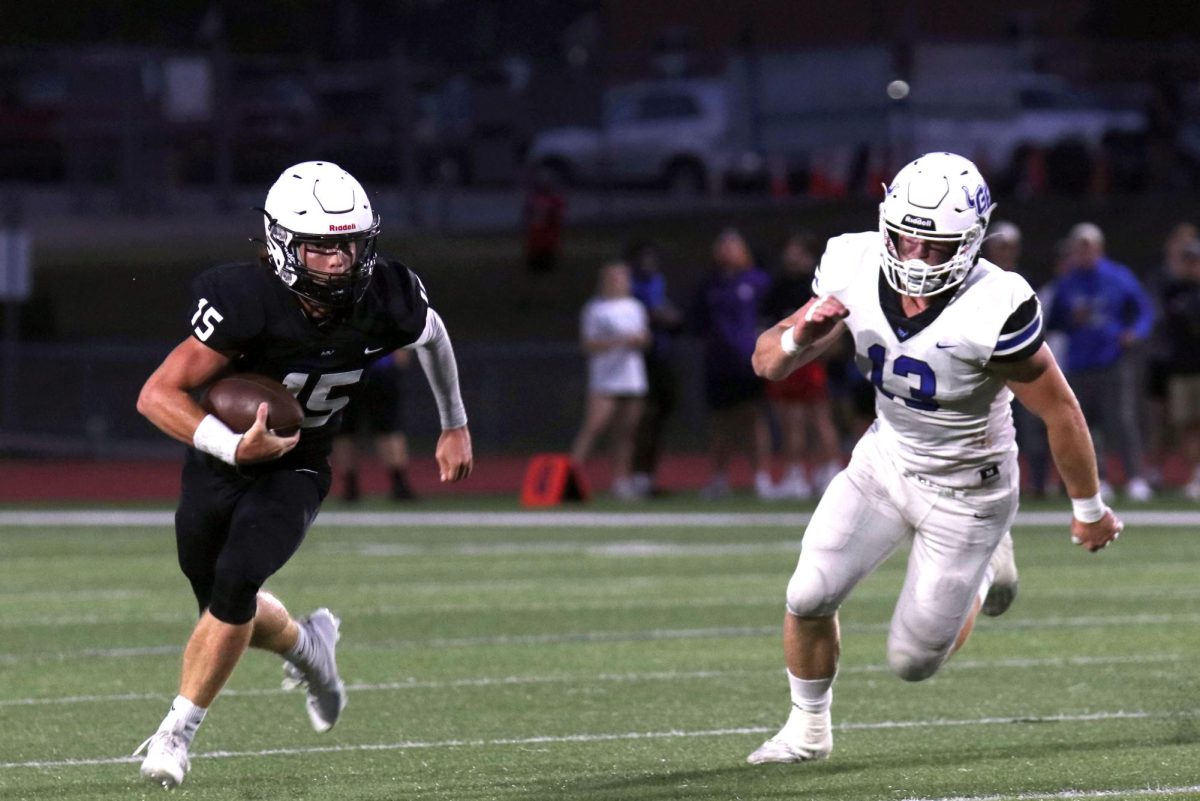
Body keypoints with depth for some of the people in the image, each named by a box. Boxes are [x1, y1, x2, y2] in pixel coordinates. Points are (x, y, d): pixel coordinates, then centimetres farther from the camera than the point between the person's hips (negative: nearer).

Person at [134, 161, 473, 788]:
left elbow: (432, 336, 9)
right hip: (218, 467, 0)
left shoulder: (386, 296, -18)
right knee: (228, 608, 10)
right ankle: (306, 645, 44)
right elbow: (157, 394, -31)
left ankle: (177, 732, -12)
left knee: (236, 580, -23)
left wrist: (455, 424, 21)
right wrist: (234, 447, -44)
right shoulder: (248, 301, -30)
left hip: (296, 470, 0)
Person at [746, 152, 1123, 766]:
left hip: (965, 494, -4)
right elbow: (768, 363, -7)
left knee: (913, 663, 3)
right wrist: (800, 338, -32)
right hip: (884, 460, 5)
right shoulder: (856, 273, -16)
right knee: (808, 598, -5)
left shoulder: (994, 312, -32)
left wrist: (1089, 509, -6)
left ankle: (983, 571, 32)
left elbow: (1059, 410, -19)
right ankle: (807, 731, 21)